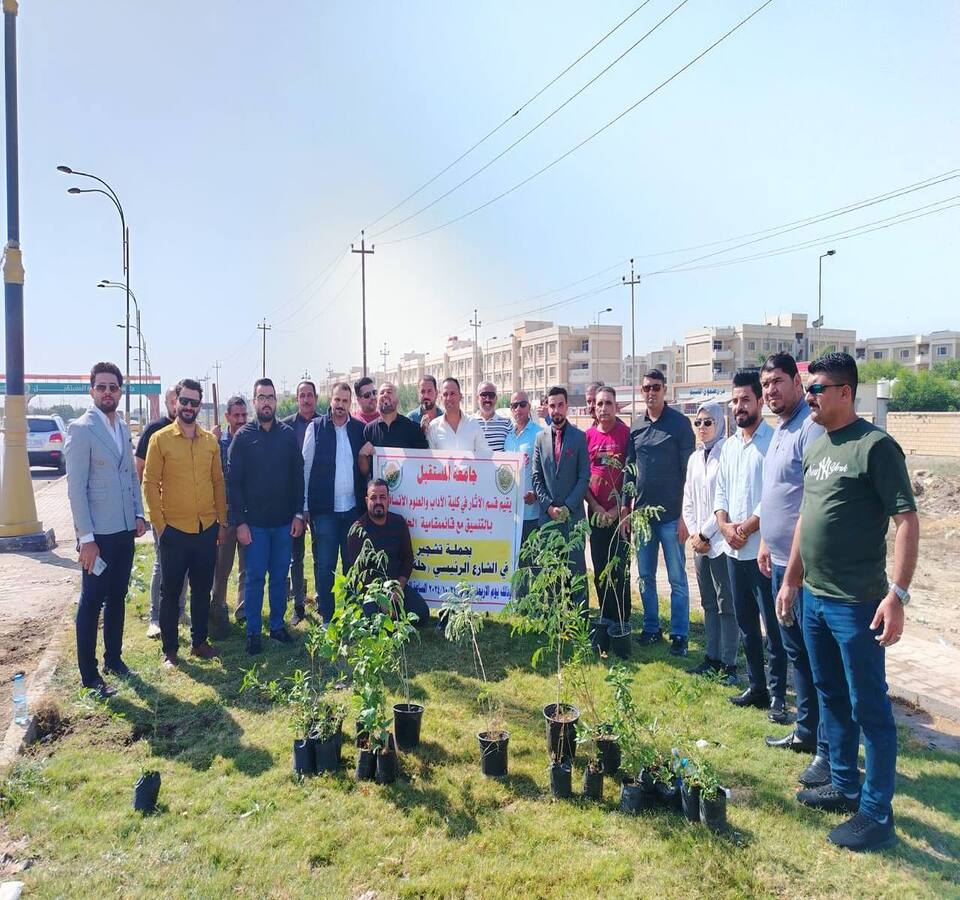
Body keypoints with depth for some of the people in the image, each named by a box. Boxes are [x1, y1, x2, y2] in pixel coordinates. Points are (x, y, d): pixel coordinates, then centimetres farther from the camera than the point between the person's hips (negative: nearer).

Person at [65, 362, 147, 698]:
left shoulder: (123, 428, 11)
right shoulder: (81, 429, -11)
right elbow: (76, 487, -15)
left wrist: (139, 514, 7)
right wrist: (86, 538, -17)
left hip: (125, 530, 7)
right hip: (98, 533, -7)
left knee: (117, 598, 17)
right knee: (92, 603, 4)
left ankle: (113, 657, 32)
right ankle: (89, 674, 14)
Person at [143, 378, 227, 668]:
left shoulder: (210, 440, 6)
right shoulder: (161, 439, -5)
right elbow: (150, 483, -6)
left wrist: (222, 521, 9)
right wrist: (159, 524, -9)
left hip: (207, 529, 4)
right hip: (174, 531, -3)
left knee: (202, 589, 14)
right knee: (170, 591, 8)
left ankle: (199, 641, 28)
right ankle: (170, 649, 20)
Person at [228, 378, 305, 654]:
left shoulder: (288, 434, 3)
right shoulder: (244, 436, -2)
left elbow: (298, 475, 5)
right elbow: (233, 481, -4)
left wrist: (298, 514, 0)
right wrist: (239, 521, -9)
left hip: (284, 521, 2)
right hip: (255, 522, -2)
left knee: (280, 576, 11)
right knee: (255, 577, 4)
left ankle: (277, 624, 25)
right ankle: (253, 632, 16)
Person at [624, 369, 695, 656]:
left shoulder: (680, 423, -4)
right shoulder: (636, 427, 9)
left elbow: (688, 470, -6)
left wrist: (685, 514, -10)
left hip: (671, 514, -5)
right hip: (642, 513, 5)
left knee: (677, 578, 3)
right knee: (645, 576, 12)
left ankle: (679, 635, 13)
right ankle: (651, 628, 25)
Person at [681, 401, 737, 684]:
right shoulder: (695, 458, 12)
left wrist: (705, 533, -10)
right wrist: (693, 533, 4)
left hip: (720, 541, -7)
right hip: (699, 541, 7)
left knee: (726, 604, 0)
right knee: (708, 603, 14)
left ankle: (729, 663, 8)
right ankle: (712, 656, 23)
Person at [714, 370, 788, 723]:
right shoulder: (729, 446, 13)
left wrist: (745, 528, -15)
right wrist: (724, 525, -4)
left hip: (763, 549, -7)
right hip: (734, 550, 7)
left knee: (773, 625, 2)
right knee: (746, 624, 15)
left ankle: (777, 694, 13)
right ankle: (756, 685, 28)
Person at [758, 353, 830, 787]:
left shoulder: (811, 429, -16)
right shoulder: (779, 431, 14)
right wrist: (766, 542, 21)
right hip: (780, 561, 10)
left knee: (819, 657, 1)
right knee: (795, 650, 19)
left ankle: (829, 750, 13)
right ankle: (806, 730, 34)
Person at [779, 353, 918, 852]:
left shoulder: (875, 446, -13)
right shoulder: (816, 447, 10)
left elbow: (907, 521, -16)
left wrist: (898, 594, -21)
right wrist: (791, 580, 18)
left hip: (856, 603, -8)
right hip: (814, 598, 8)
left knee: (869, 708, 4)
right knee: (831, 697, 19)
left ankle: (876, 814, 18)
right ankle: (844, 785, 35)